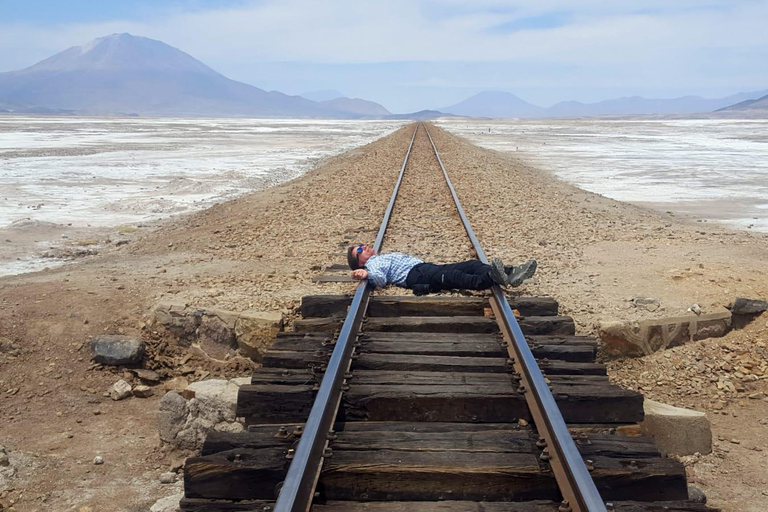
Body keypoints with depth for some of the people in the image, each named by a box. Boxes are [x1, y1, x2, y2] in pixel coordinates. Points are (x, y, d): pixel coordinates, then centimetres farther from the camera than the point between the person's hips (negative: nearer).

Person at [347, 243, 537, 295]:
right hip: (415, 277, -9)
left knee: (472, 264, -13)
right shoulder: (372, 264, 14)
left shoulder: (390, 255, 40)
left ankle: (510, 275, -33)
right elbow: (380, 279, -7)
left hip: (426, 266, 9)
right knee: (452, 276, -36)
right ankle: (492, 278, -60)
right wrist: (366, 274, -22)